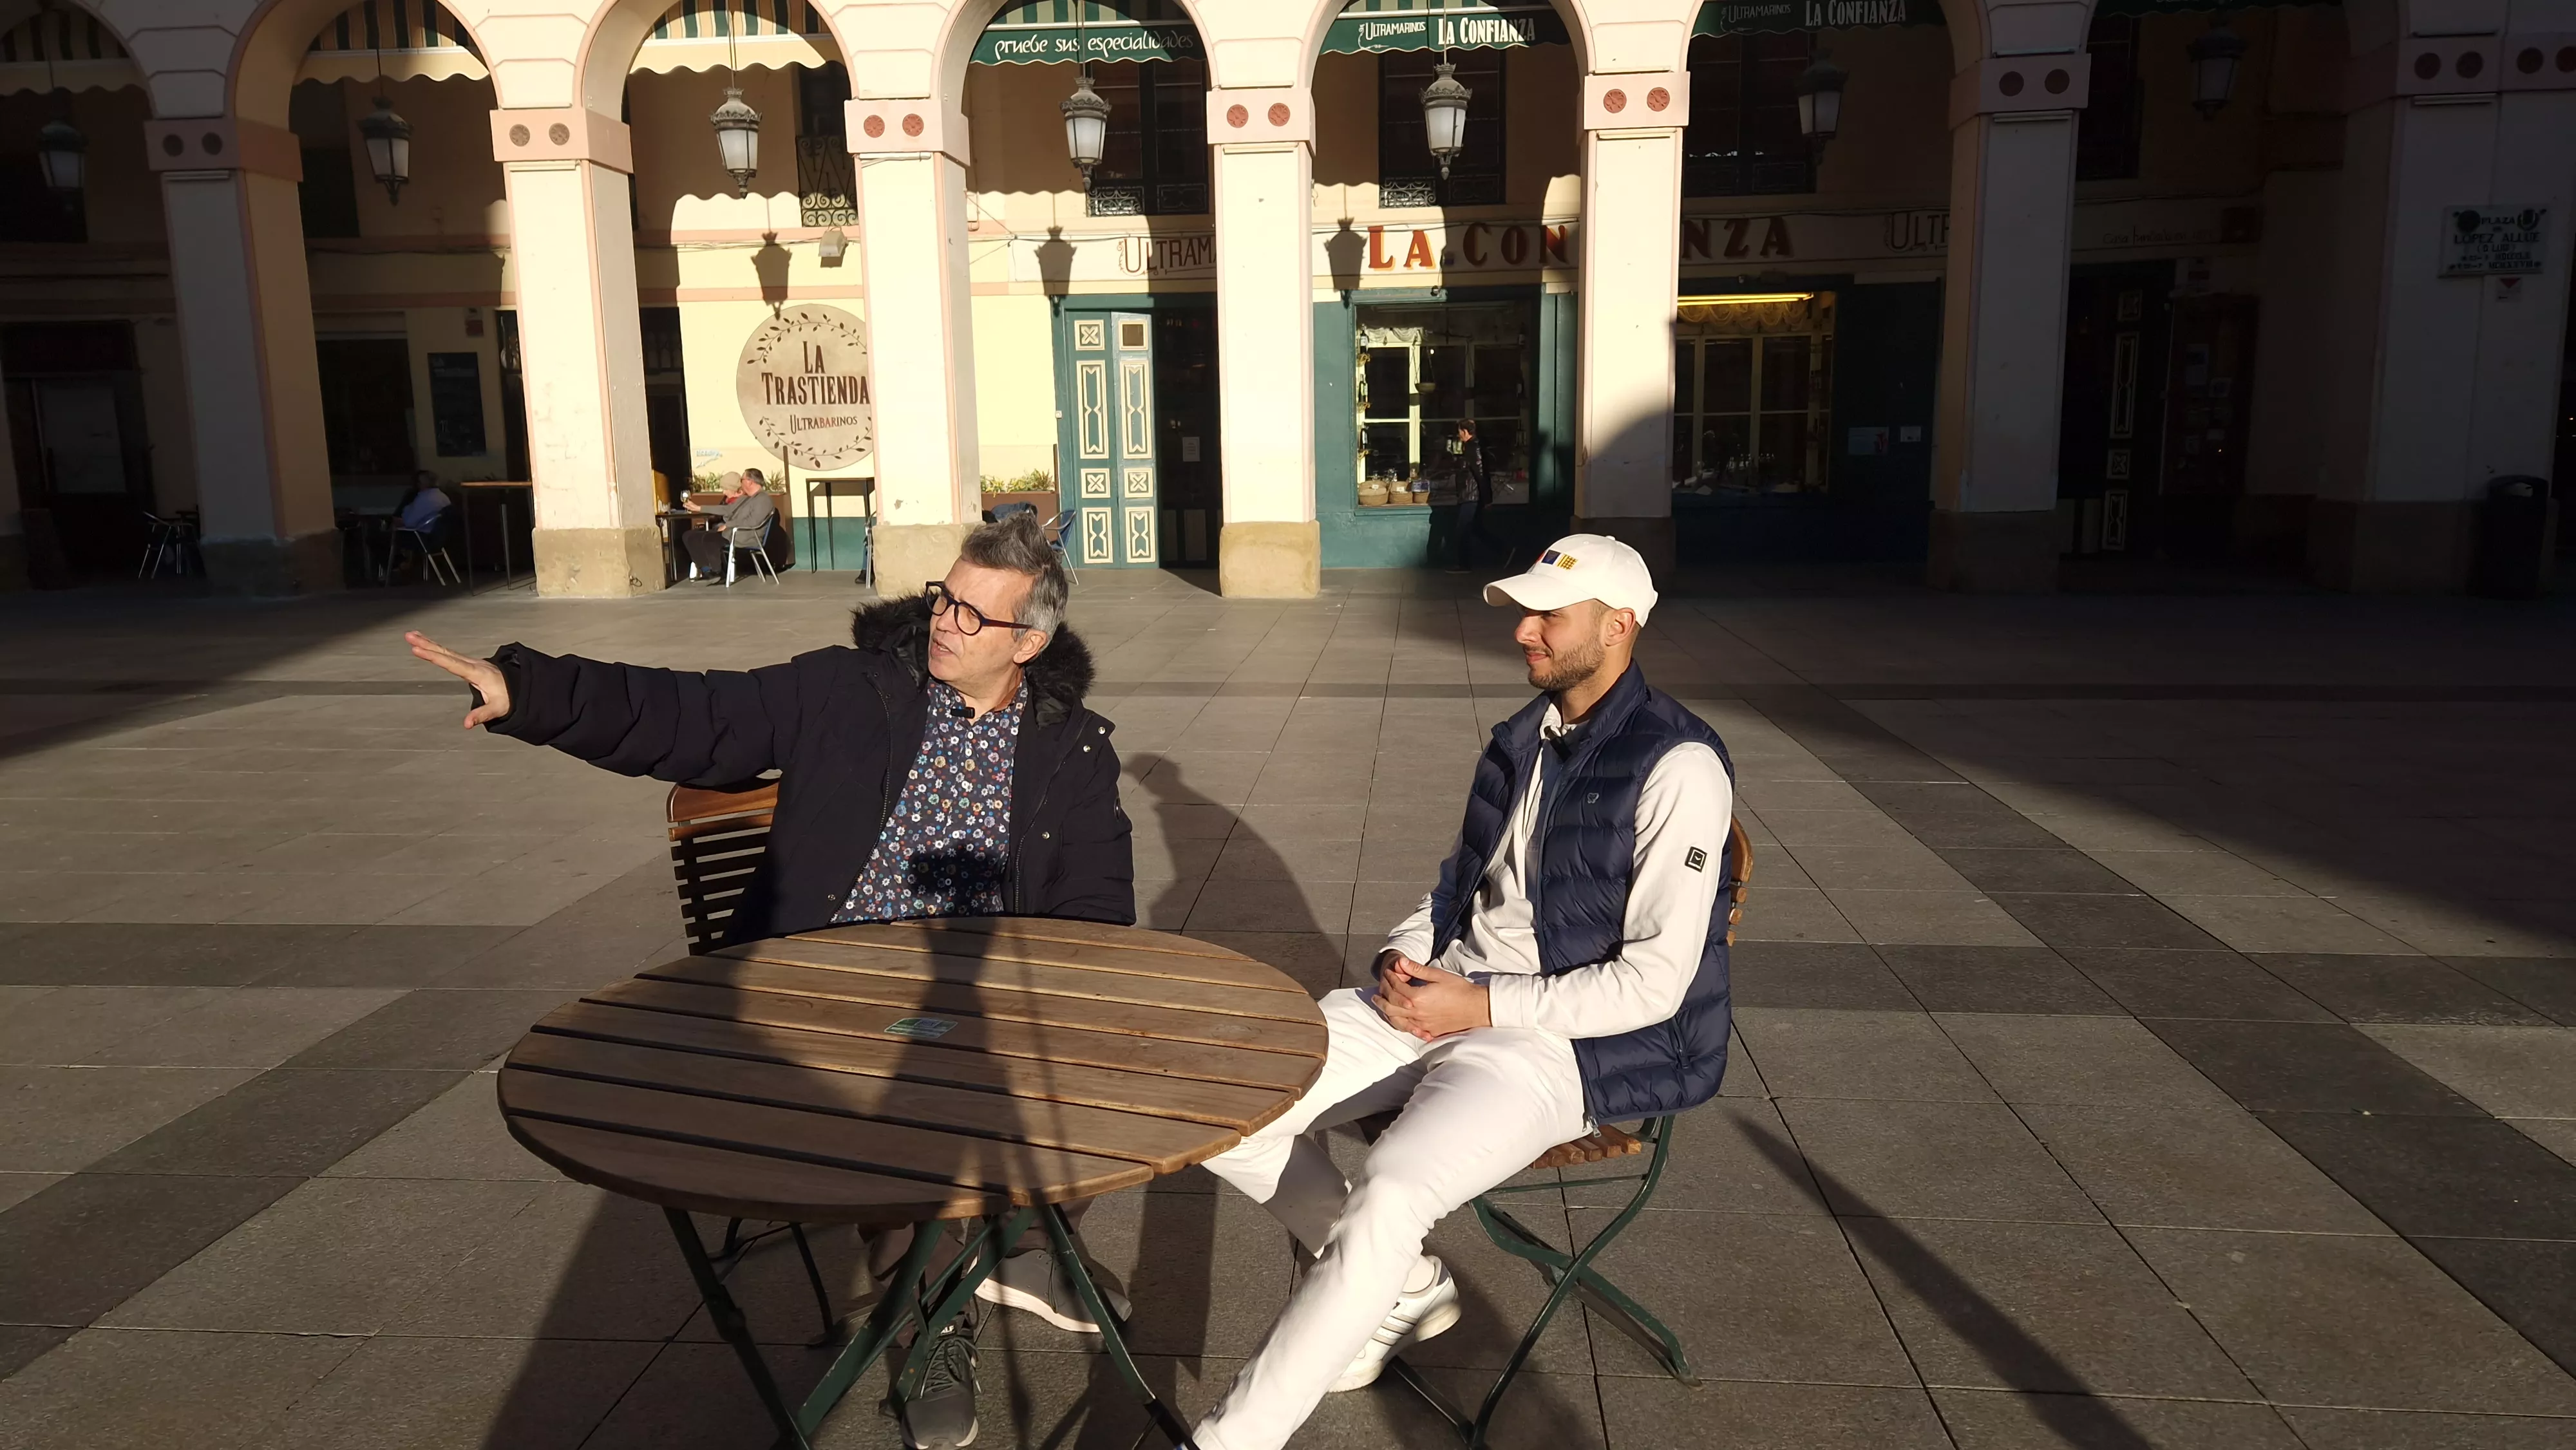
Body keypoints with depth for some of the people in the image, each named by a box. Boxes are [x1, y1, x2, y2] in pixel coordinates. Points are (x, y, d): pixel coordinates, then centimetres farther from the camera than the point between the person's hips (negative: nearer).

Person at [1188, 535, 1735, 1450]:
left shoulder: (1676, 768, -13)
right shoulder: (1524, 739, 11)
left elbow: (1656, 984, -16)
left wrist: (1481, 1006, -18)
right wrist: (1404, 957, -1)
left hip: (1569, 1043, -8)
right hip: (1442, 1001, 8)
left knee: (1389, 1196, -34)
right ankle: (1403, 1289, 11)